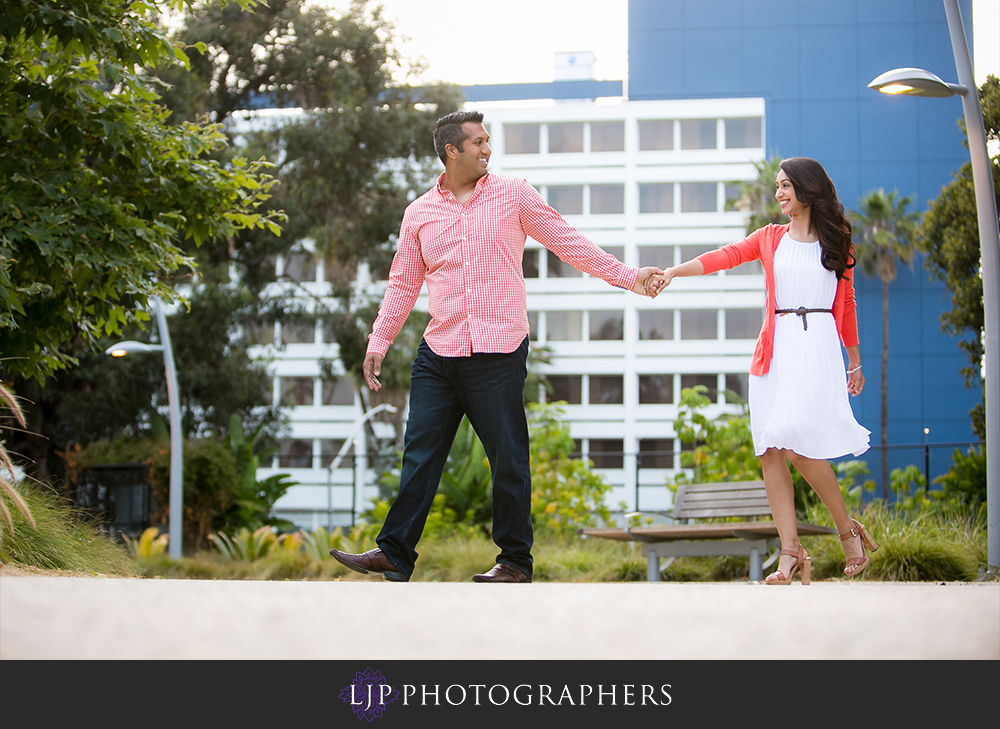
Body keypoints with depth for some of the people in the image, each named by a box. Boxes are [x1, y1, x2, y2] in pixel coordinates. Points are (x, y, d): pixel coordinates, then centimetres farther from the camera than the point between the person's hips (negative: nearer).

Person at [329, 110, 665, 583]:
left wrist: (630, 277, 4)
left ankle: (516, 561, 10)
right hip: (438, 354, 3)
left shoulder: (513, 195, 4)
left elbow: (569, 243, 7)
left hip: (499, 352, -2)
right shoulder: (419, 213, 10)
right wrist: (379, 341, 10)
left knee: (508, 459, 1)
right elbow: (402, 283, 16)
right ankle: (394, 554, 6)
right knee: (420, 454, 2)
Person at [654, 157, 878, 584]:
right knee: (770, 450, -7)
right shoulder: (770, 238, 15)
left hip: (817, 345, -3)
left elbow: (846, 307, 17)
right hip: (775, 350, 3)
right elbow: (723, 257, 2)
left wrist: (855, 363, 19)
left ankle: (847, 529, 0)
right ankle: (790, 551, -6)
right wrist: (673, 271, -13)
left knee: (798, 444, -18)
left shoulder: (837, 245, 12)